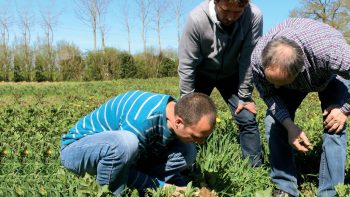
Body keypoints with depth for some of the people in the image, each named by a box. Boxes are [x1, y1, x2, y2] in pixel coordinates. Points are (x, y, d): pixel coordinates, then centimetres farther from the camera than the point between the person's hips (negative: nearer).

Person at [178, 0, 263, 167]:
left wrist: (244, 96, -15)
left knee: (248, 119, -5)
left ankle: (256, 169, 12)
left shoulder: (254, 17, -30)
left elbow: (248, 60, -20)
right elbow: (186, 65, -23)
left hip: (231, 75, 1)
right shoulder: (197, 19, -32)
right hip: (201, 74, -1)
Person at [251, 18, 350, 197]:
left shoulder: (330, 50, -47)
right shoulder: (258, 58, -36)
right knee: (274, 122, -13)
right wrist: (289, 125, -28)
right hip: (291, 82, 3)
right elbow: (268, 93, -18)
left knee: (334, 127, -20)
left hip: (328, 78, -2)